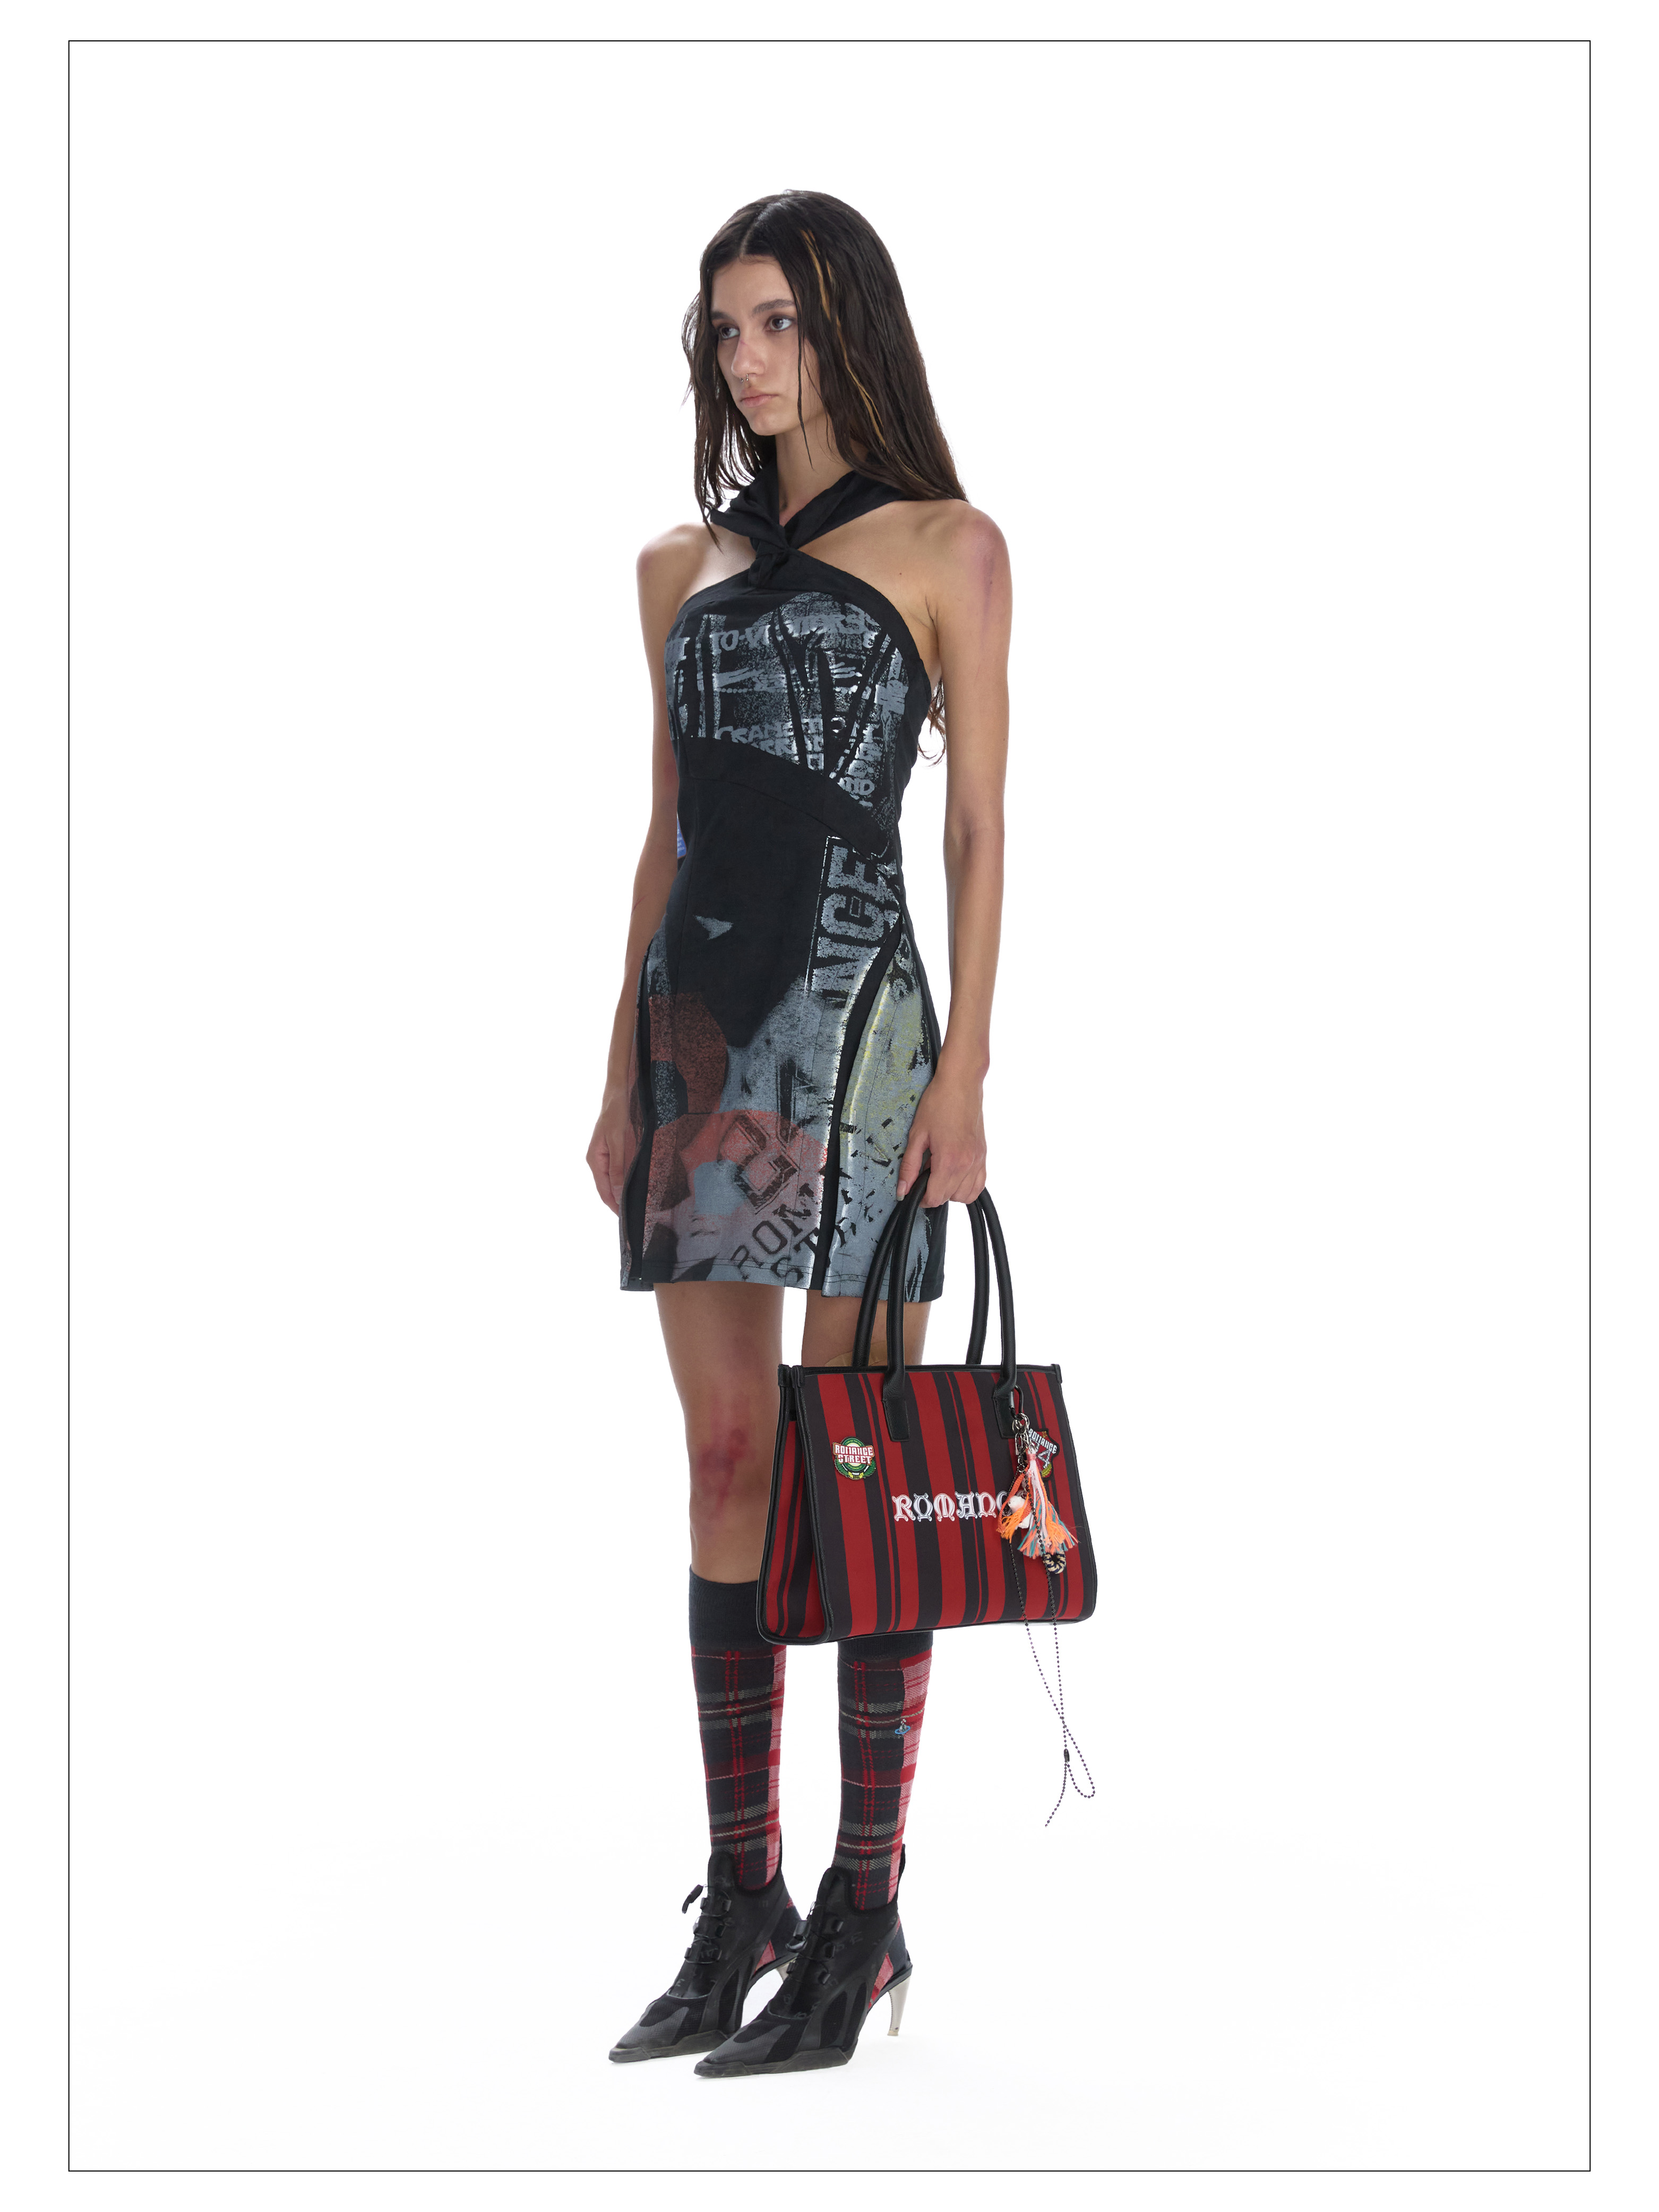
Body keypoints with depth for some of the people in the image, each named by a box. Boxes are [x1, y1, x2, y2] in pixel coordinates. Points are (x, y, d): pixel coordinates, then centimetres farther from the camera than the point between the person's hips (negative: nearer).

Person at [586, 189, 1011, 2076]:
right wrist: (622, 1069, 12)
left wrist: (964, 1069, -11)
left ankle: (863, 1914, 5)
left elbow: (979, 826, -2)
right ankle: (741, 1904, 14)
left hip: (850, 1014, -5)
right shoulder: (681, 567, 17)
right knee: (726, 1464, 6)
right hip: (693, 1019, 5)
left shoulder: (944, 548, 3)